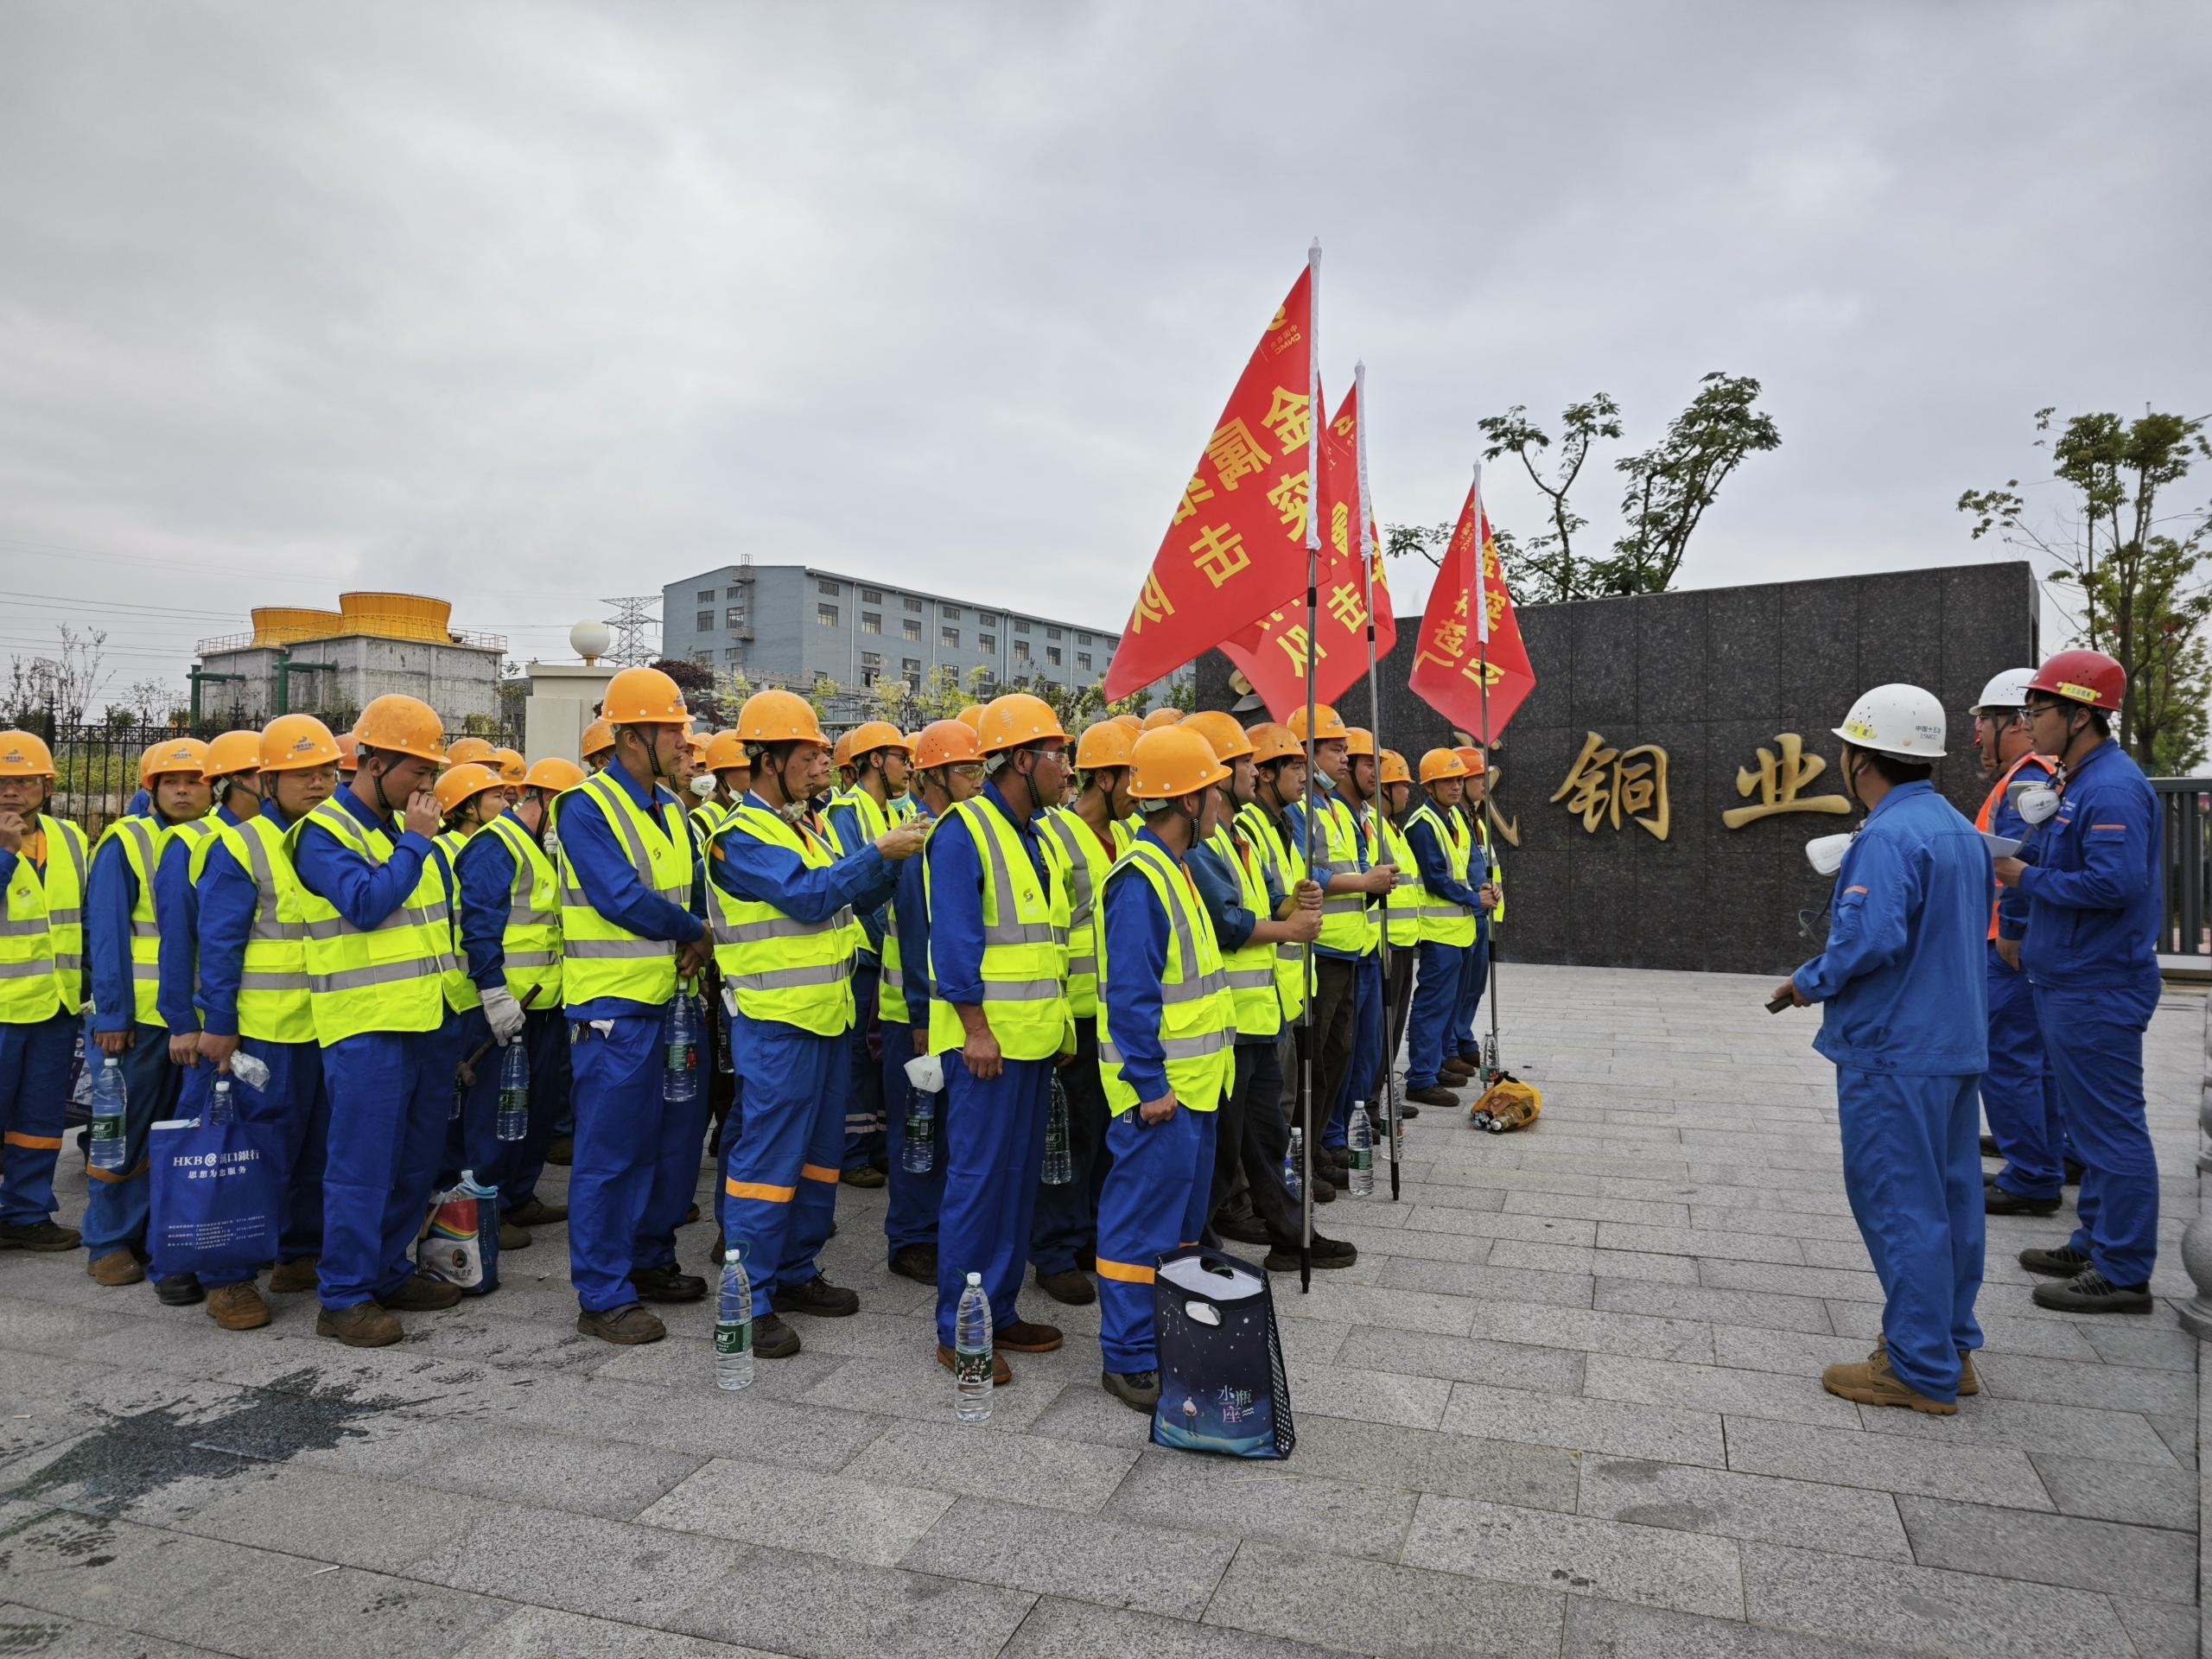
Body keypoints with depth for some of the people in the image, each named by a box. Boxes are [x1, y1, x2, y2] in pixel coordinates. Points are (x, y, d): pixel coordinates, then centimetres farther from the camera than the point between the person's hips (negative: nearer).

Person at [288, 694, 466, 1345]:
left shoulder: (404, 830, 15)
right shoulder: (324, 833, -10)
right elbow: (366, 904, -25)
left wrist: (457, 1006, 17)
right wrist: (415, 841, -15)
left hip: (423, 1023, 8)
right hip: (365, 1028, -8)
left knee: (416, 1162, 15)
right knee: (362, 1165, -4)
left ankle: (388, 1273, 28)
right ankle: (343, 1298, 7)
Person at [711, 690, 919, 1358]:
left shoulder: (803, 828, 15)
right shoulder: (742, 836, -12)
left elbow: (851, 897, 14)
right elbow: (809, 897, -22)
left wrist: (892, 861, 0)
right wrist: (878, 851, -19)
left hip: (828, 1016, 9)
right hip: (778, 1023, -9)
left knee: (818, 1152, 16)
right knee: (768, 1157, -3)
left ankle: (795, 1272, 28)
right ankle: (749, 1300, 6)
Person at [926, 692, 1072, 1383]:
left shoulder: (1029, 836, 15)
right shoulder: (964, 831, -13)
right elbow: (955, 939, -18)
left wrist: (1054, 1019, 16)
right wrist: (976, 1027, -21)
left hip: (1033, 1037, 9)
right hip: (988, 1037, -9)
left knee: (1019, 1176, 14)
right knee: (978, 1178, -3)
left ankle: (999, 1311, 26)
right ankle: (958, 1331, 9)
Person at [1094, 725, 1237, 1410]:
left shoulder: (1176, 869, 13)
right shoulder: (1140, 880, -20)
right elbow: (1130, 995, -23)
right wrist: (1149, 1085, -22)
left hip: (1193, 1082, 11)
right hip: (1162, 1088, -11)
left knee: (1183, 1218, 20)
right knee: (1142, 1223, -1)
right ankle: (1128, 1360, 10)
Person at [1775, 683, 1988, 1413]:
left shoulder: (1888, 836, -19)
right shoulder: (1960, 828, 12)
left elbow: (1869, 938, -29)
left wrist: (1812, 982, -11)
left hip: (1894, 1051, -10)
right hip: (1958, 1043, 10)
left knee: (1900, 1204, -1)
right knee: (1951, 1196, 16)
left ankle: (1921, 1371, 7)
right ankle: (1952, 1347, 27)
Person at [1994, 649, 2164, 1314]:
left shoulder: (2113, 789, -19)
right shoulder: (2078, 783, 14)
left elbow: (2115, 882, -28)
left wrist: (2029, 878, -16)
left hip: (2096, 991, -11)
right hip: (2069, 981, 11)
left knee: (2109, 1128, -2)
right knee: (2090, 1123, 18)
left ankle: (2124, 1274, 7)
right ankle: (2095, 1245, 30)